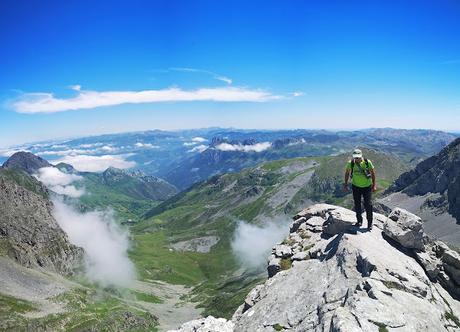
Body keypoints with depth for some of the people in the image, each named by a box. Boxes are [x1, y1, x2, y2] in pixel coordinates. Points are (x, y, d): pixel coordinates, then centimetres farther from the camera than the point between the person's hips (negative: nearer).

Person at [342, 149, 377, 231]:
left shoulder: (367, 162, -18)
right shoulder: (350, 163, -15)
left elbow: (373, 172, -3)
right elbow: (347, 173, 3)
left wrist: (374, 184, 0)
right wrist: (345, 184, 5)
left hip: (367, 186, -2)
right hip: (356, 186, 2)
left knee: (368, 205, -1)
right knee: (357, 205, 10)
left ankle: (370, 223, 13)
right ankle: (359, 221, 28)